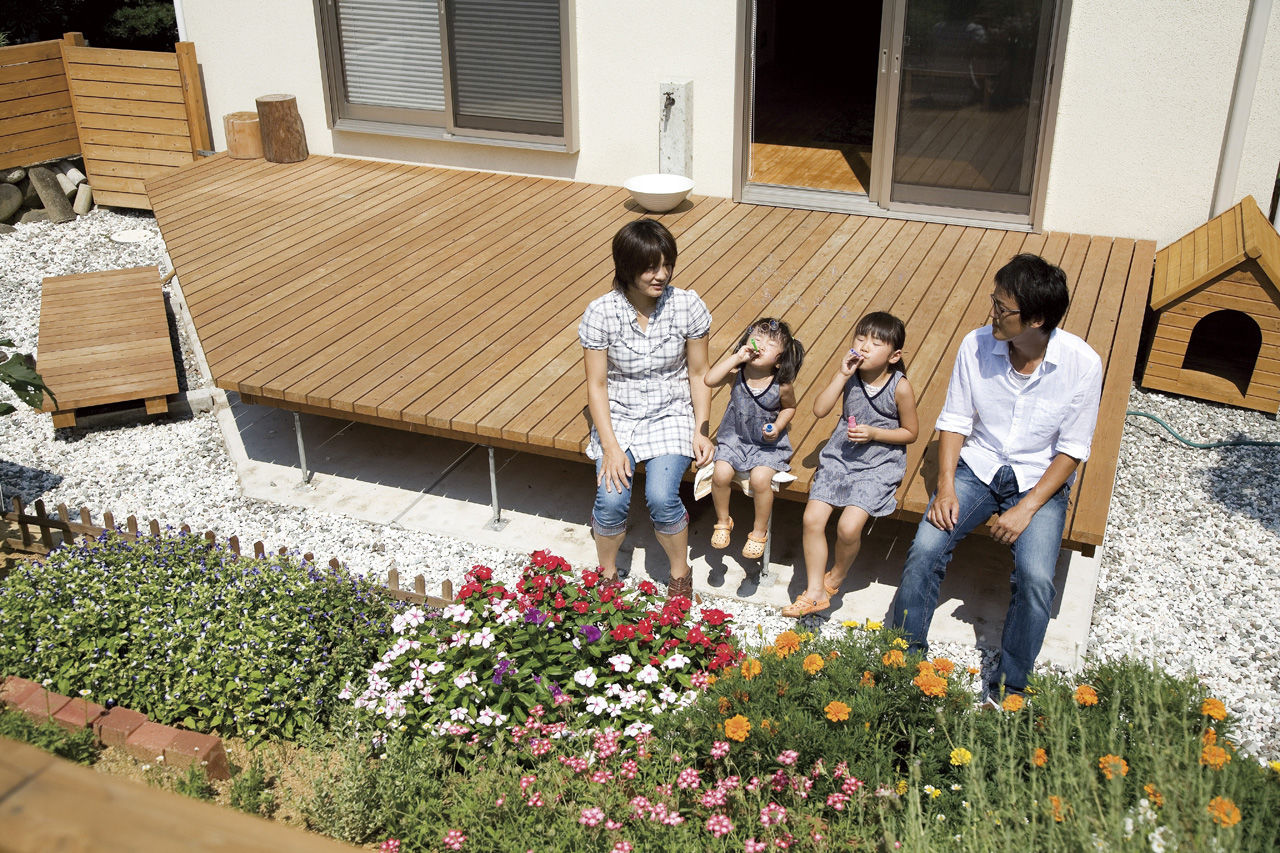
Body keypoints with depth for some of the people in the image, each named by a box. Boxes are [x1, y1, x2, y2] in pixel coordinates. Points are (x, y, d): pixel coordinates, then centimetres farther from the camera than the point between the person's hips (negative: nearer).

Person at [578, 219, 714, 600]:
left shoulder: (688, 306, -11)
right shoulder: (600, 313, -13)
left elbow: (698, 374, 0)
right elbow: (596, 385, -9)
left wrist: (701, 430, -10)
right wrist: (610, 447, -17)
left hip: (671, 415, 0)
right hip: (618, 415, 0)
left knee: (661, 497, -23)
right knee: (612, 499, -21)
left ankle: (680, 573, 7)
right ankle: (607, 572, 9)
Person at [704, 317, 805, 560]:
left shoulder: (781, 385, -14)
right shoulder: (737, 372, -13)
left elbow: (790, 407, 6)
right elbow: (710, 380, -31)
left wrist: (778, 426, -12)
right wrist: (736, 357, -31)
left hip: (768, 444, -2)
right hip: (734, 438, 2)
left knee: (760, 479, -24)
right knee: (720, 474, -20)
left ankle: (759, 532, 3)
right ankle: (723, 521, 11)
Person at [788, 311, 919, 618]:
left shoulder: (900, 387, -12)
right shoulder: (849, 374, -3)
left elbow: (910, 432, -1)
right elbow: (820, 409, -11)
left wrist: (874, 434, -15)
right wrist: (841, 375, -19)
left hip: (879, 465, -4)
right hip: (840, 456, 4)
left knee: (848, 527, -19)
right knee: (812, 518, -10)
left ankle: (836, 577, 15)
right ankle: (815, 591, 7)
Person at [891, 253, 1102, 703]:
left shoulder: (1082, 364, -16)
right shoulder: (976, 345, -10)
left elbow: (1072, 450, -10)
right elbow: (954, 420, -1)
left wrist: (1027, 506, -19)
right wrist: (946, 486, -14)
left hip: (1040, 479, -2)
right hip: (977, 466, 2)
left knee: (1036, 578, -24)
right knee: (925, 549, -20)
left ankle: (1007, 688, -3)